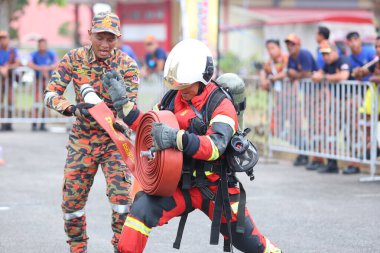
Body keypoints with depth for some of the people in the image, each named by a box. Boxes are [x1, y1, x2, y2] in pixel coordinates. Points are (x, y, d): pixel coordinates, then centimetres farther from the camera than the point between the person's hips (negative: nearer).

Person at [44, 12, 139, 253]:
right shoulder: (73, 59, -7)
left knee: (122, 195, -17)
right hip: (82, 138, 2)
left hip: (115, 138, -2)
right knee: (72, 200, 4)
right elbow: (51, 94, -14)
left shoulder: (127, 65, -9)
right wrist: (73, 108, -32)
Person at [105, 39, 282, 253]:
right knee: (142, 209, -22)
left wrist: (178, 138, -49)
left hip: (215, 189, -4)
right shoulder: (174, 99, 1)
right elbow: (149, 128, 12)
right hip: (180, 185, 4)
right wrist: (123, 104, -3)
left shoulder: (221, 106, -16)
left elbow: (214, 147, -33)